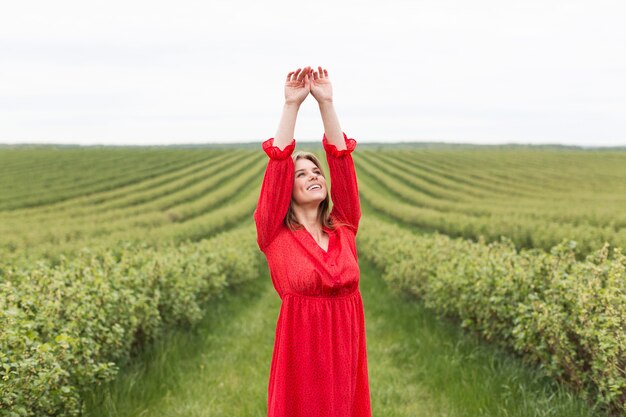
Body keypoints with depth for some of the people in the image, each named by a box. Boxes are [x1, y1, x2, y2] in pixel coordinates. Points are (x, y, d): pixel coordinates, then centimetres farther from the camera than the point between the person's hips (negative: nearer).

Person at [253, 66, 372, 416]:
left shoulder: (344, 228, 7)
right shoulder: (274, 236, -1)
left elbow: (341, 158, 2)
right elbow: (278, 164, -9)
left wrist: (327, 102, -3)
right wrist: (292, 105, -10)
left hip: (346, 353, 3)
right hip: (302, 354, -3)